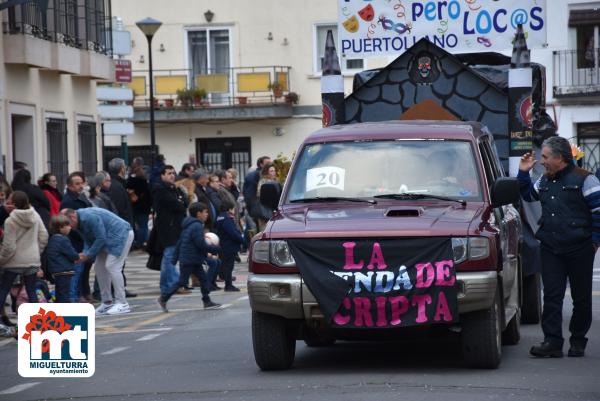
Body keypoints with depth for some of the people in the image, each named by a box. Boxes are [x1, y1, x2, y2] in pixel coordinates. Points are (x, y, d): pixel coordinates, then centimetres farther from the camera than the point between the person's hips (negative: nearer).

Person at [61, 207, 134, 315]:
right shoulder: (81, 222, 5)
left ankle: (122, 304, -13)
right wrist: (84, 254, -10)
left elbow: (101, 238, -24)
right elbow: (89, 242, 9)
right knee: (100, 267, 6)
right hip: (108, 239, 10)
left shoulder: (89, 217, -26)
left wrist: (87, 255, -18)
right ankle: (107, 302, 11)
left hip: (121, 234, -10)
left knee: (112, 266, -16)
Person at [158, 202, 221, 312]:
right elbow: (201, 245, -22)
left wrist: (174, 258, 18)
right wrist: (216, 249, -11)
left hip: (195, 261, 10)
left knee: (203, 278, 9)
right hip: (189, 261, -10)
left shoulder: (189, 225, 13)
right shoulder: (197, 226, -19)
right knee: (182, 281, -2)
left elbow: (179, 242, 15)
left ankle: (207, 301, 12)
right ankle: (164, 298, 6)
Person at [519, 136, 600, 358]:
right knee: (552, 296, -2)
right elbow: (528, 195, 31)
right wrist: (523, 173, 17)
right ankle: (552, 342, -3)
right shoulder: (545, 181, 14)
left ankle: (578, 341, 16)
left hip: (579, 249, -5)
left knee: (581, 298, 6)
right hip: (550, 248, 5)